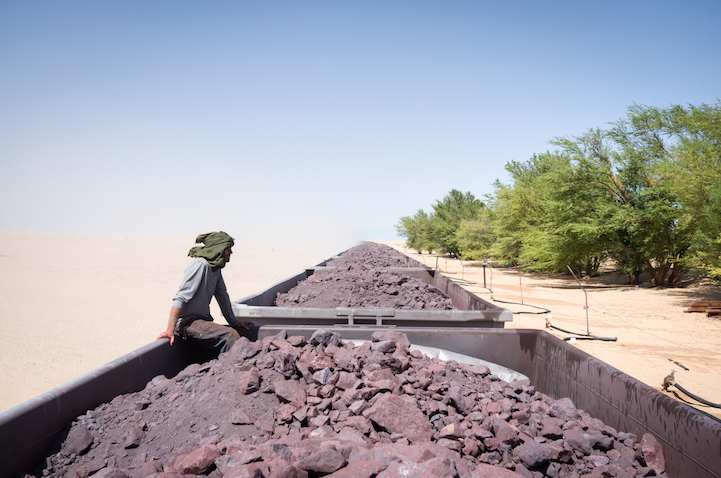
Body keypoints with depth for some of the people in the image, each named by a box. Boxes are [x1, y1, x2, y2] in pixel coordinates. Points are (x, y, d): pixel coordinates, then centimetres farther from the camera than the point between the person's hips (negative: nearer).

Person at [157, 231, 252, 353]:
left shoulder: (215, 268, 12)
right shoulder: (200, 264, -17)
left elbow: (222, 296, 22)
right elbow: (180, 297, -22)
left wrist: (234, 322, 25)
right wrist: (170, 330, -27)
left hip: (202, 319, 10)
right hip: (187, 322, -9)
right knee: (231, 335, -24)